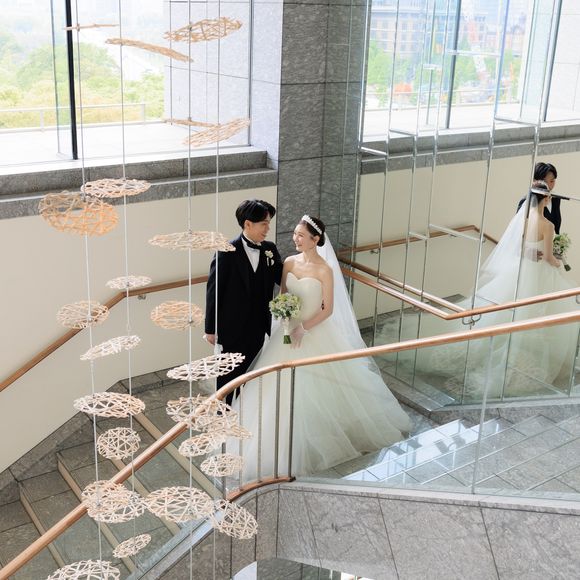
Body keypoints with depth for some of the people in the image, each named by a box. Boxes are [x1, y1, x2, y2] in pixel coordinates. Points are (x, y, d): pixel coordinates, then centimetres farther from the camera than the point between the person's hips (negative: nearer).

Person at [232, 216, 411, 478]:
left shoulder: (325, 270, -16)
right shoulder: (289, 263, 0)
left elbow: (328, 309, -13)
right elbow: (282, 296, 9)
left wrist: (304, 328, -20)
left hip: (316, 334, -5)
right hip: (290, 329, 5)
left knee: (317, 387, 4)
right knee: (282, 385, 9)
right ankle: (285, 441, 26)